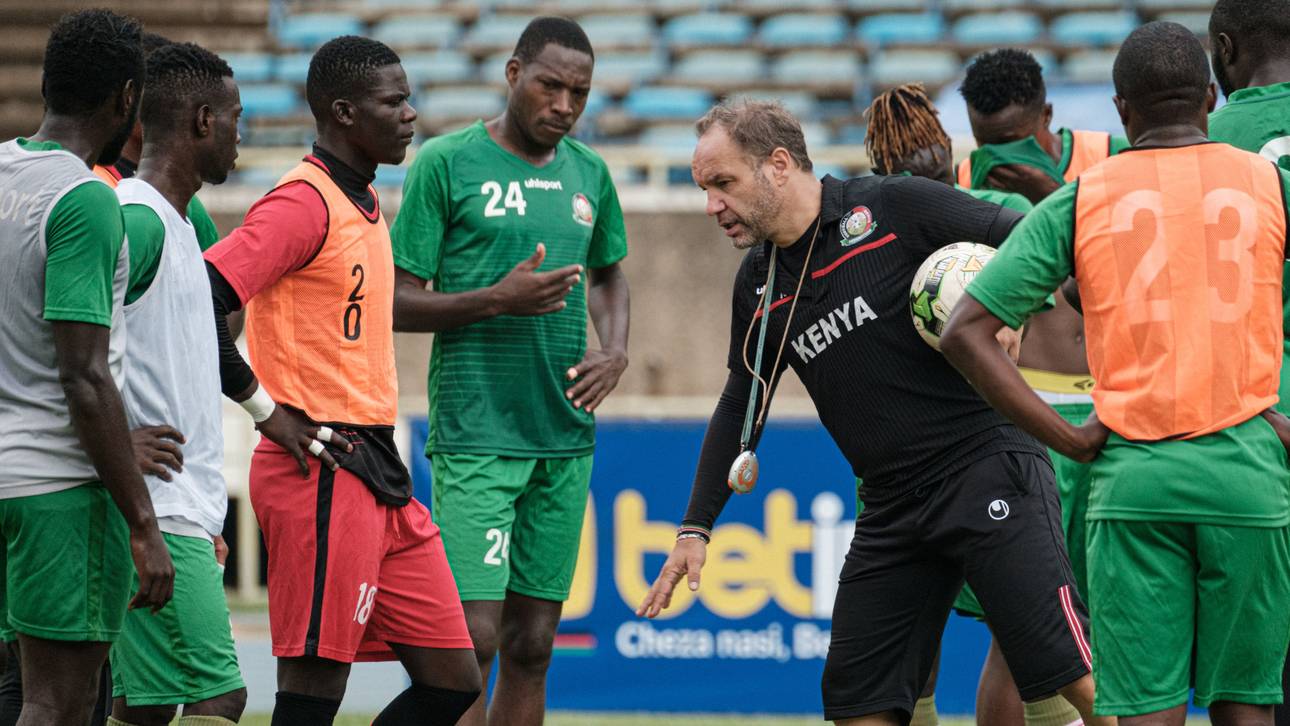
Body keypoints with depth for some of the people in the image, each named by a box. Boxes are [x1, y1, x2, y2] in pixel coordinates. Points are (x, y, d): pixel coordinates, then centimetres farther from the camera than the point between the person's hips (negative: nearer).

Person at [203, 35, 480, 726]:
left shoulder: (364, 203, 17)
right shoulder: (305, 202, -12)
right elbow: (199, 300, -22)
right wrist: (268, 410, -16)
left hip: (377, 476, 9)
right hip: (321, 473, -9)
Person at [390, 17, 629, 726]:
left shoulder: (589, 174, 12)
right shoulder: (446, 162, -3)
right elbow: (398, 302, -4)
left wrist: (615, 351, 11)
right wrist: (498, 300, -17)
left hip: (566, 439, 6)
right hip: (475, 434, -6)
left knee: (531, 644, 6)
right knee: (474, 637, -13)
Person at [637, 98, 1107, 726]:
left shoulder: (894, 207, -8)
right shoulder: (758, 283, 11)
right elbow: (741, 405, 23)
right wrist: (694, 529, 20)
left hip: (987, 468, -7)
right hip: (890, 506, 7)